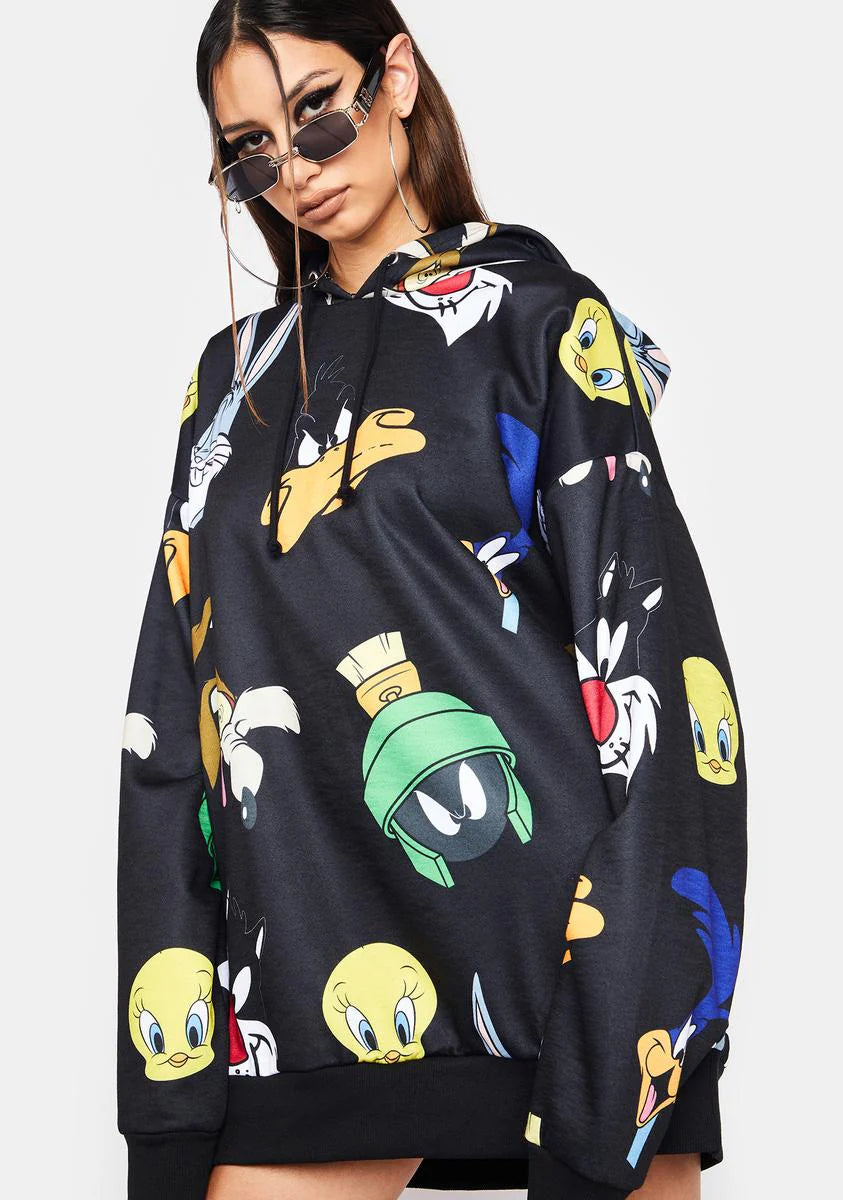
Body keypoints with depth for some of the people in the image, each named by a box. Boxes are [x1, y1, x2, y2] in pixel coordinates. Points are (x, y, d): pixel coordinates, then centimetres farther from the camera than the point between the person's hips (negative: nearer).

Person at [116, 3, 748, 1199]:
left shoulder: (538, 314, 2)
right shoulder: (238, 376, 16)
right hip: (313, 958, 4)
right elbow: (178, 704, 13)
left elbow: (646, 646, -5)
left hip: (541, 914, -3)